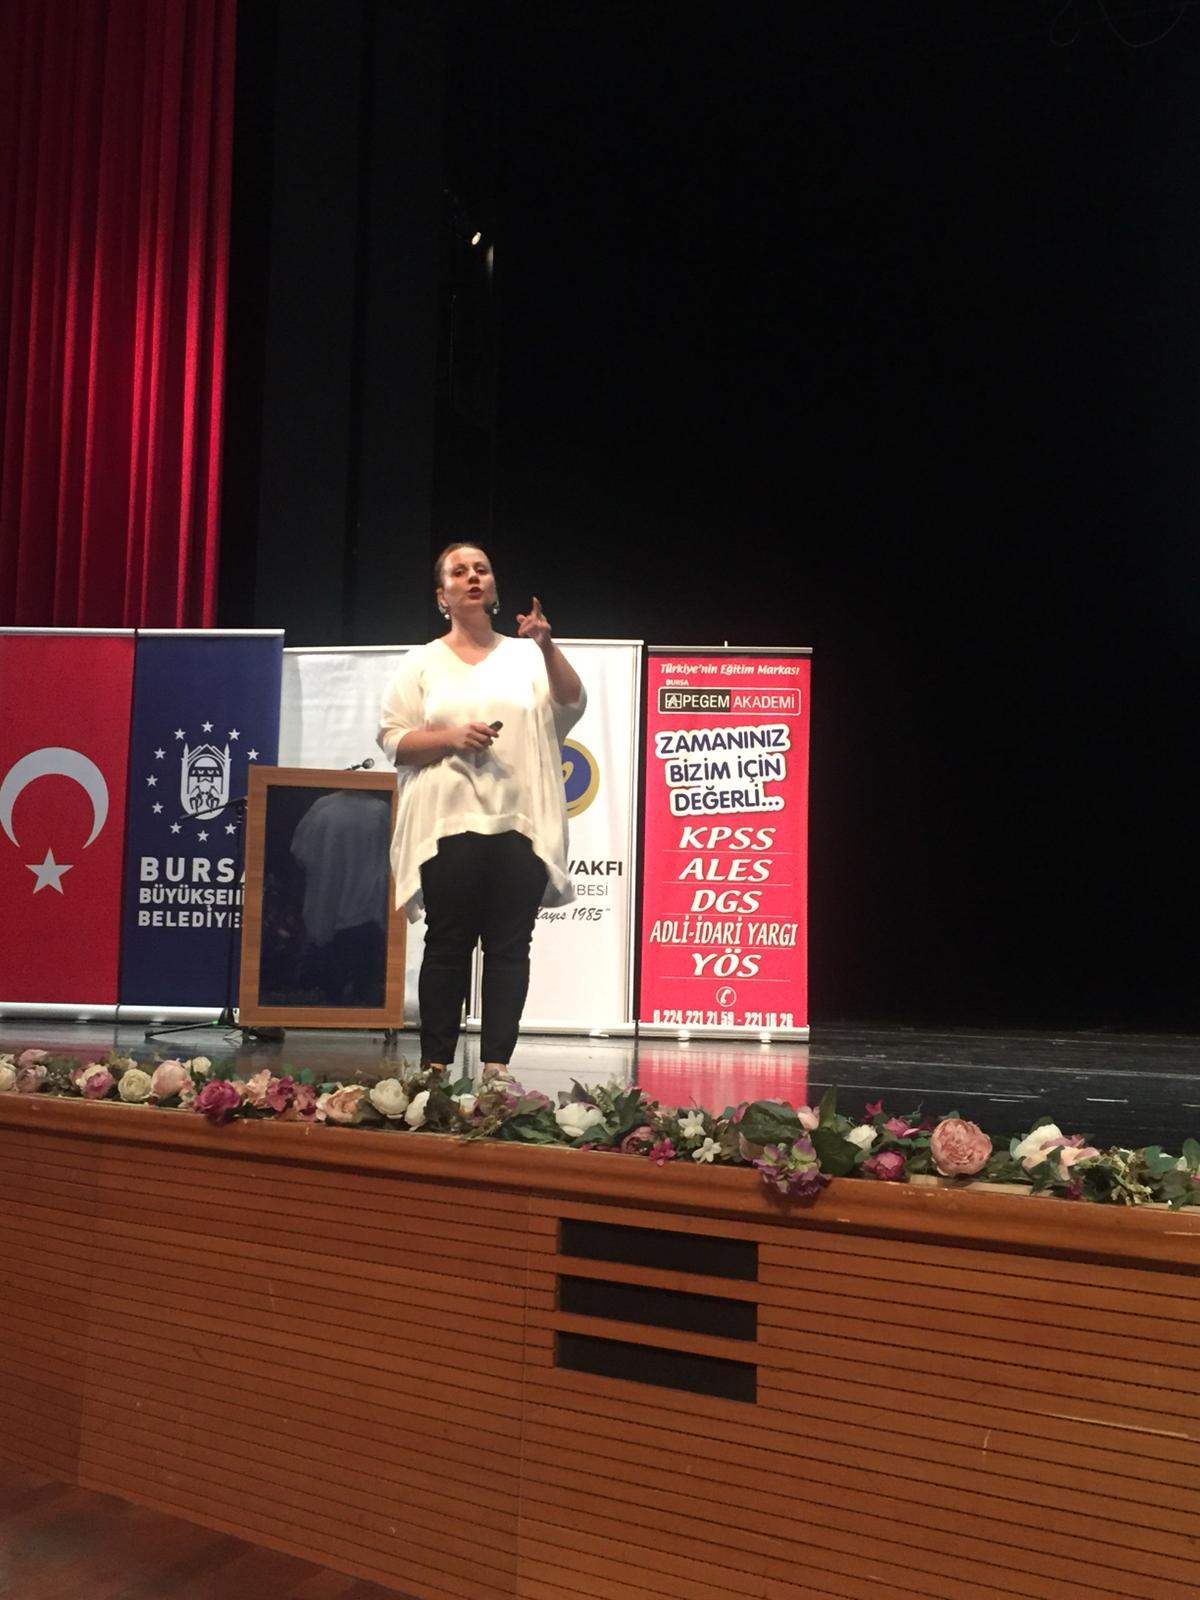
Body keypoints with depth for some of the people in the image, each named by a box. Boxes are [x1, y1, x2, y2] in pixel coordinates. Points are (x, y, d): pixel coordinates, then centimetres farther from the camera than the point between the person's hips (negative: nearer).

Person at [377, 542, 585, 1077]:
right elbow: (393, 740, 4)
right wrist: (452, 737, -12)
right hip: (450, 826, -1)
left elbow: (571, 705, -1)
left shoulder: (525, 656, 14)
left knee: (510, 947, -1)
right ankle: (436, 1064, 7)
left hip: (520, 826, 1)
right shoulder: (423, 662, 10)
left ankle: (497, 1063, 4)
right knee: (448, 946, 1)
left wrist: (547, 647, -16)